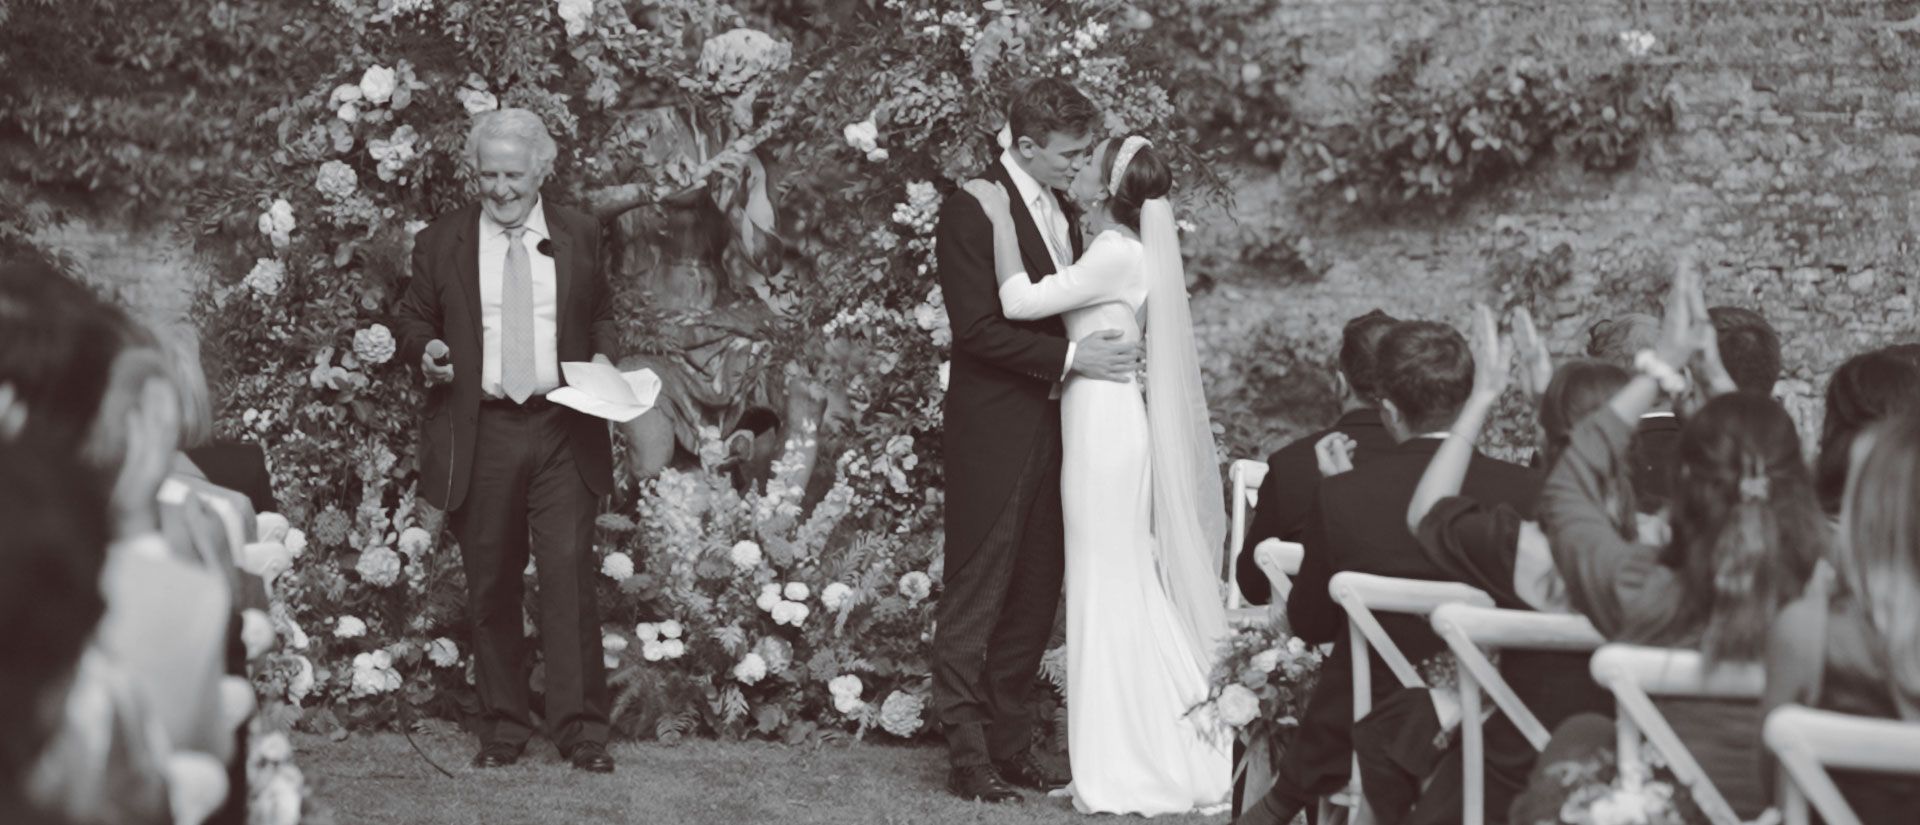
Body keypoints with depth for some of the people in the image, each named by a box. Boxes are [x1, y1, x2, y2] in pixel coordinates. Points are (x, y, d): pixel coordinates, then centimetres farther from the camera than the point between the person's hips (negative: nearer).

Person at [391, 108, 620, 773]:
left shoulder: (579, 236, 10)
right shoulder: (441, 243, 7)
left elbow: (602, 314, 20)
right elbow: (410, 318, 14)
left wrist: (603, 357, 0)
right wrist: (425, 351, -7)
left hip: (562, 429, 0)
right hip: (479, 435, 0)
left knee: (570, 574, -7)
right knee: (490, 586, 5)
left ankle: (580, 728, -1)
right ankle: (502, 727, 14)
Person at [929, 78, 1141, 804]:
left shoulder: (1062, 209, 13)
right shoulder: (972, 208, -12)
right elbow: (977, 327, -18)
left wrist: (1111, 349, 3)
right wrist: (1071, 357, -20)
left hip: (1053, 426, 8)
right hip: (994, 428, -8)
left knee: (1037, 594, 11)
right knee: (977, 594, -1)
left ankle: (1010, 743, 19)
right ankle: (968, 756, 4)